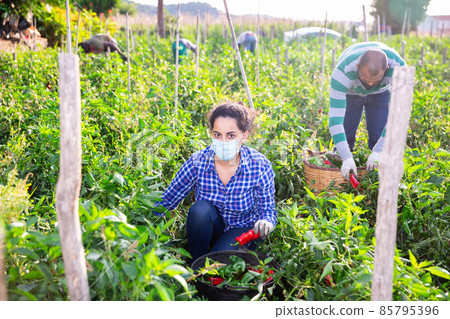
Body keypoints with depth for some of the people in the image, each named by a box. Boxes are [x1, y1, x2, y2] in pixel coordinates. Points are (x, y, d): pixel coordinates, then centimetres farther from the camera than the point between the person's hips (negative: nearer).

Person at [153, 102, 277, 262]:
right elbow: (166, 201, -11)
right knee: (201, 208, -31)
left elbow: (267, 209, -12)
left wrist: (265, 222, -35)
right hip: (209, 230, 2)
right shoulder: (197, 162, -19)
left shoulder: (259, 165, -20)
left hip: (243, 229, -2)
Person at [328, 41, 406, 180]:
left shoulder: (398, 66, -41)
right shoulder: (343, 71, -45)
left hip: (380, 92, 1)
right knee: (345, 137, -3)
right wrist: (346, 158, -53)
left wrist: (378, 152, -46)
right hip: (348, 92, -1)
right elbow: (335, 118, -45)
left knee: (380, 138, -8)